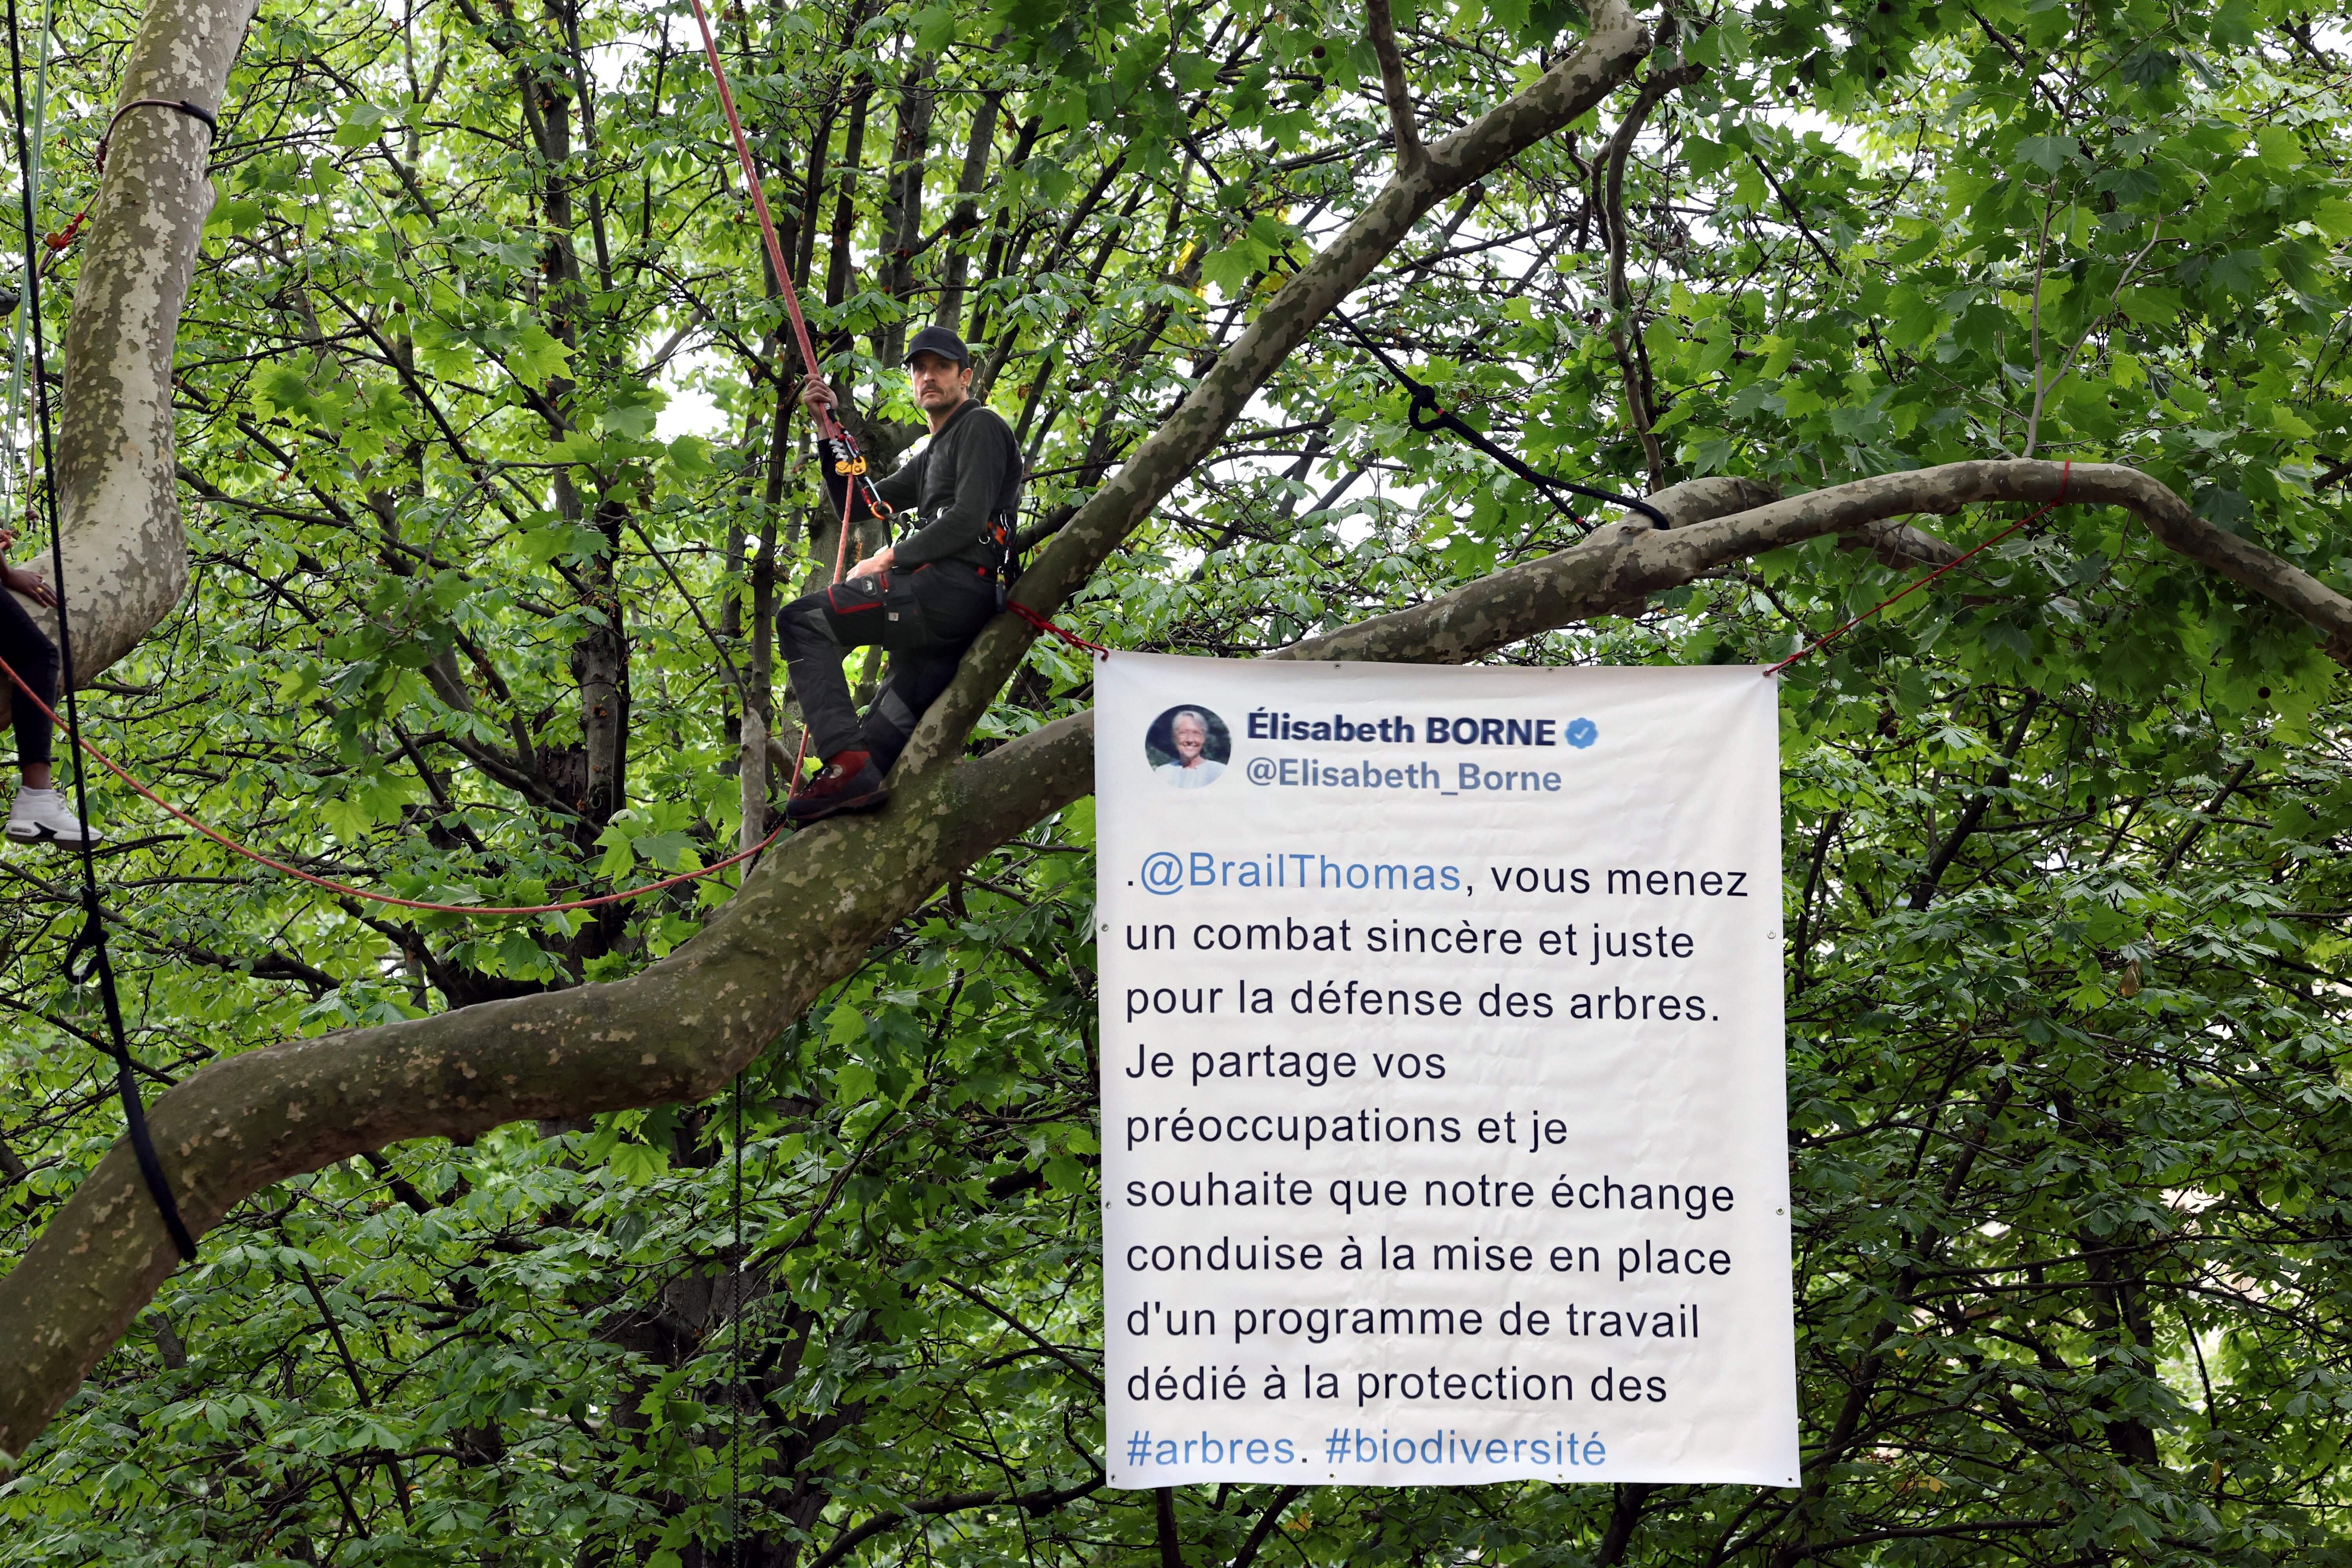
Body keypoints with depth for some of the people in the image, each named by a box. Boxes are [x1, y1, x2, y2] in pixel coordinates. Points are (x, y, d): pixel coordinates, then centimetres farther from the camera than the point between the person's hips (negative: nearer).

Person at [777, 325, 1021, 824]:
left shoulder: (981, 428, 4)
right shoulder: (931, 458, 33)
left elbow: (967, 521, -11)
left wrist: (890, 559, -6)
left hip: (955, 585, -10)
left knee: (802, 620, -15)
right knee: (883, 740, 6)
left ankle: (846, 763, -28)